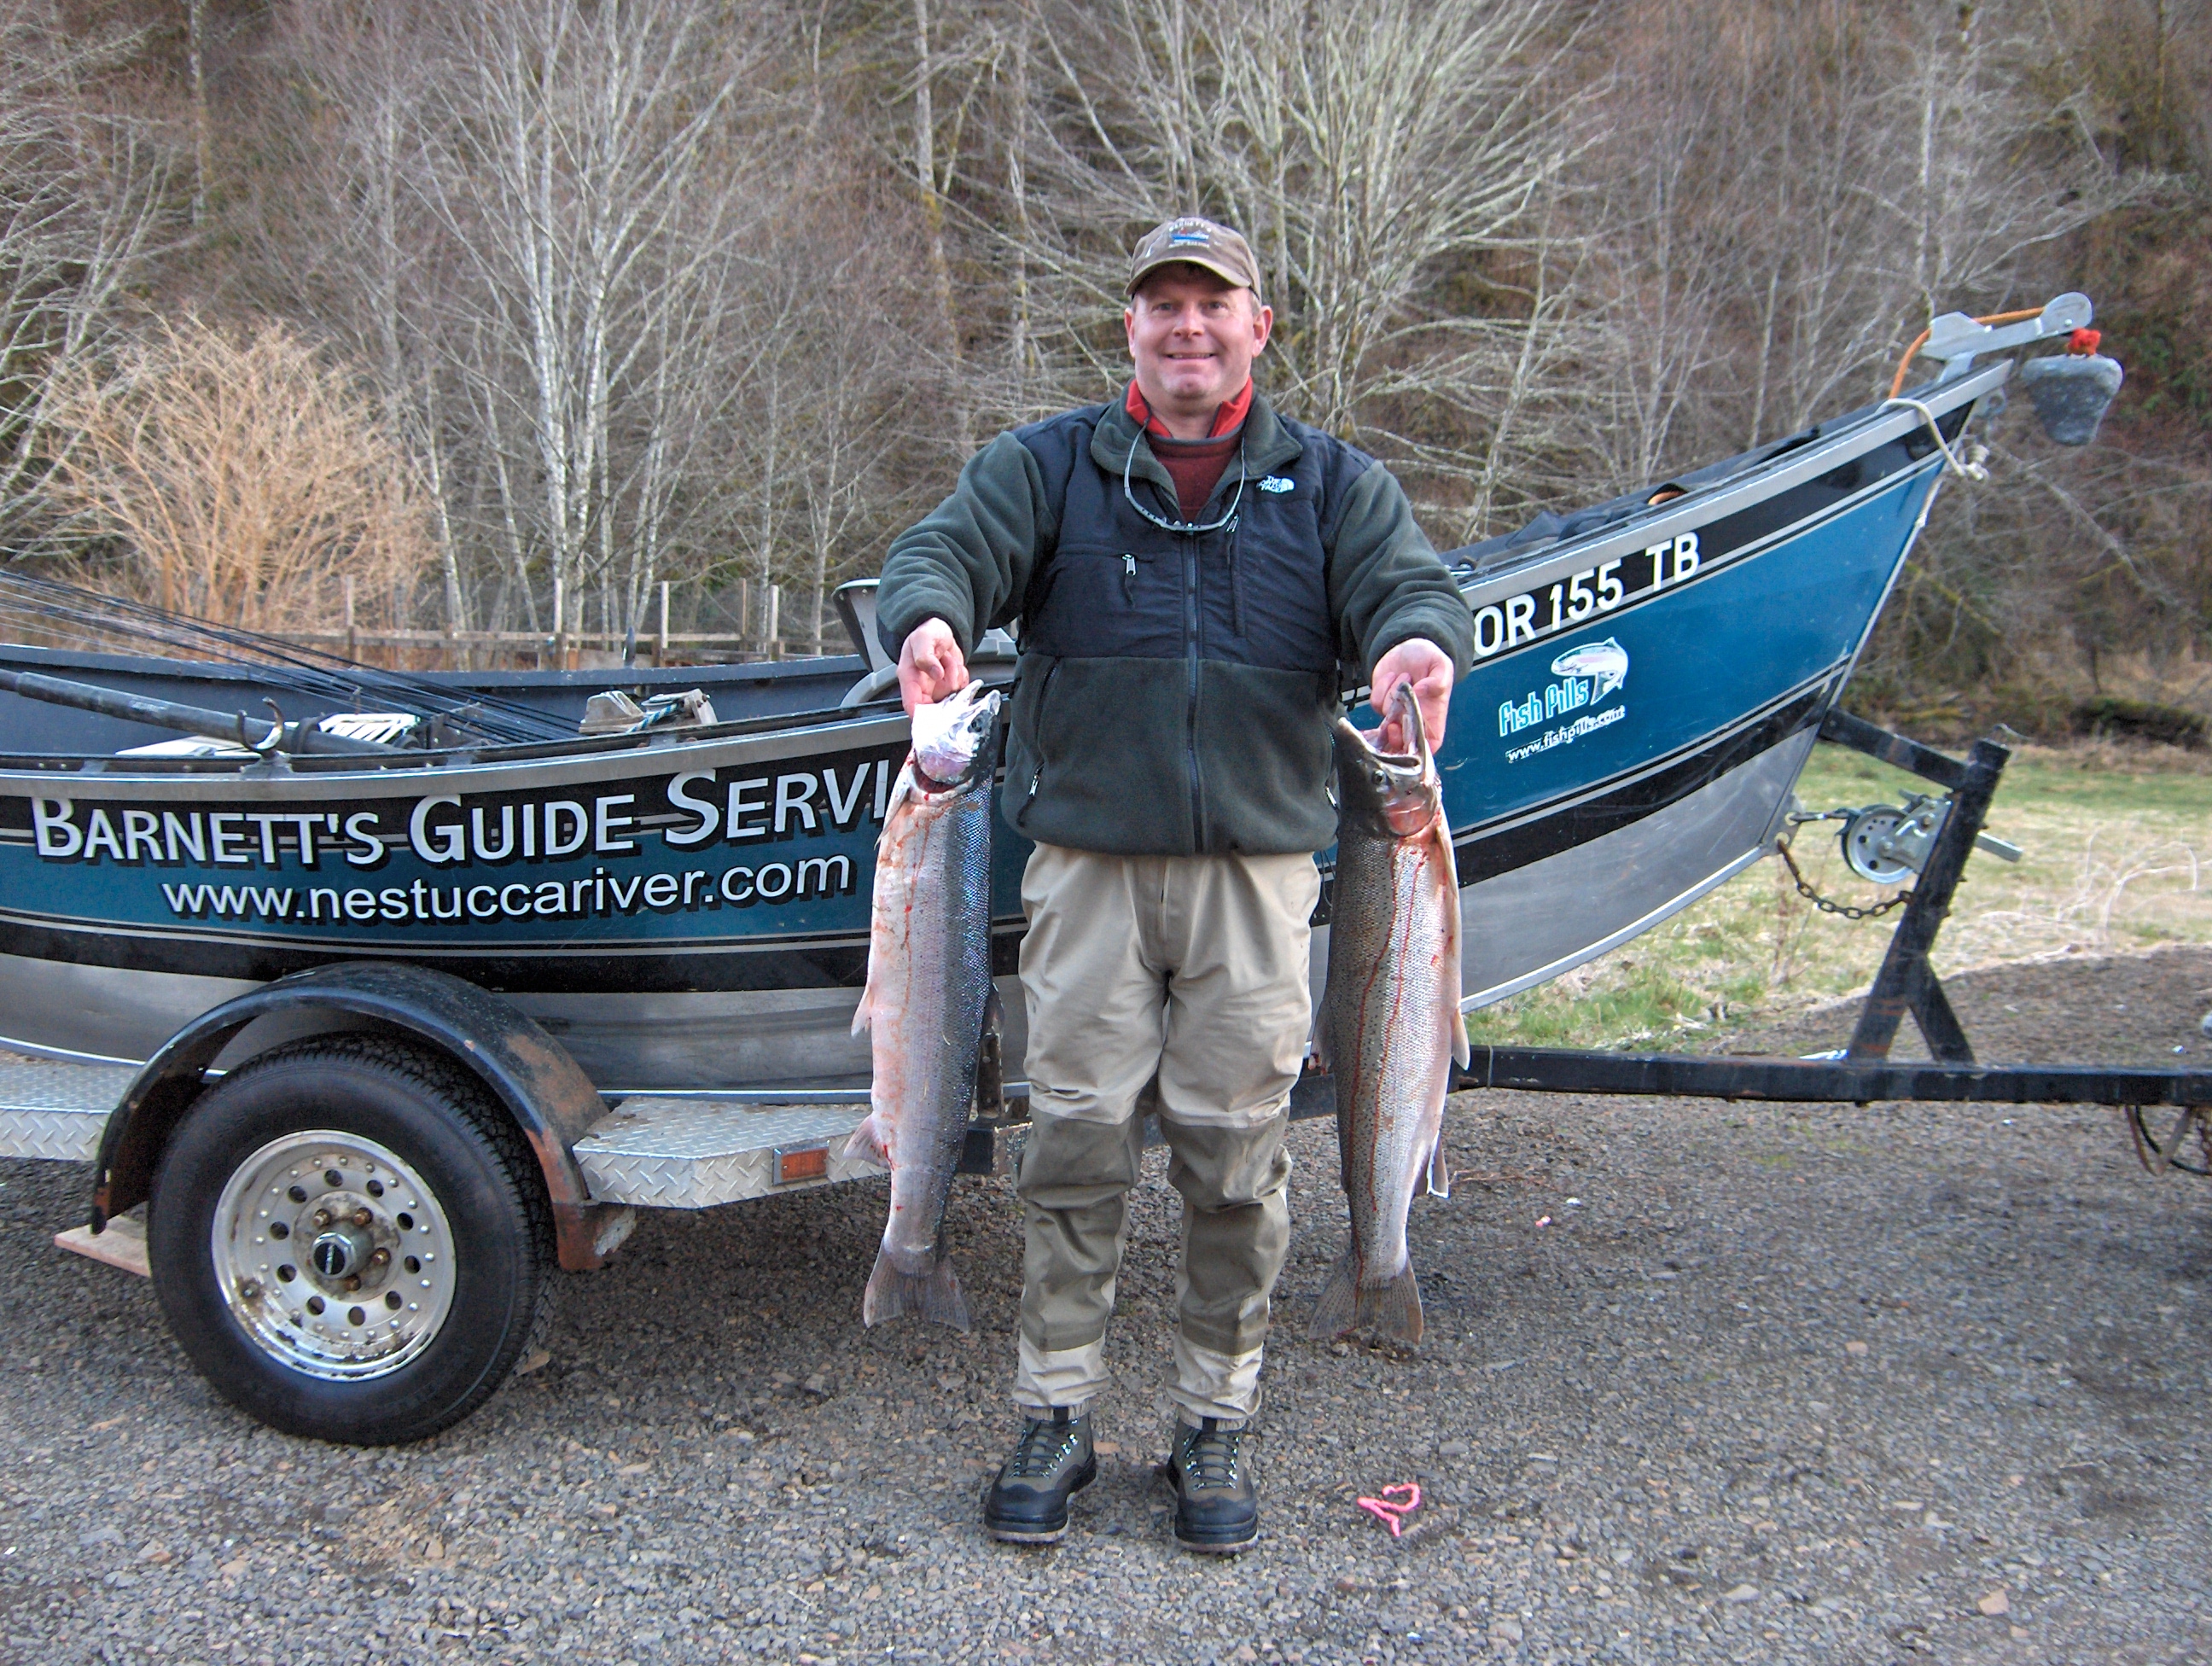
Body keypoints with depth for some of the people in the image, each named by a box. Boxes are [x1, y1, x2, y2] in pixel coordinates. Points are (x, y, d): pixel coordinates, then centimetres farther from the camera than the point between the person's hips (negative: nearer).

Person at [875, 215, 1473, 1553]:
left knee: (1238, 1154, 4)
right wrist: (930, 618, -29)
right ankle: (1057, 1417, 16)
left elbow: (1411, 582, -1)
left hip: (1257, 870, 1)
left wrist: (1420, 638, -27)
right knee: (1077, 1139, 1)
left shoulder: (1333, 483, 12)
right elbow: (944, 550, -4)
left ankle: (1217, 1425, 20)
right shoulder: (1047, 467, 10)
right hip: (1089, 861, 0)